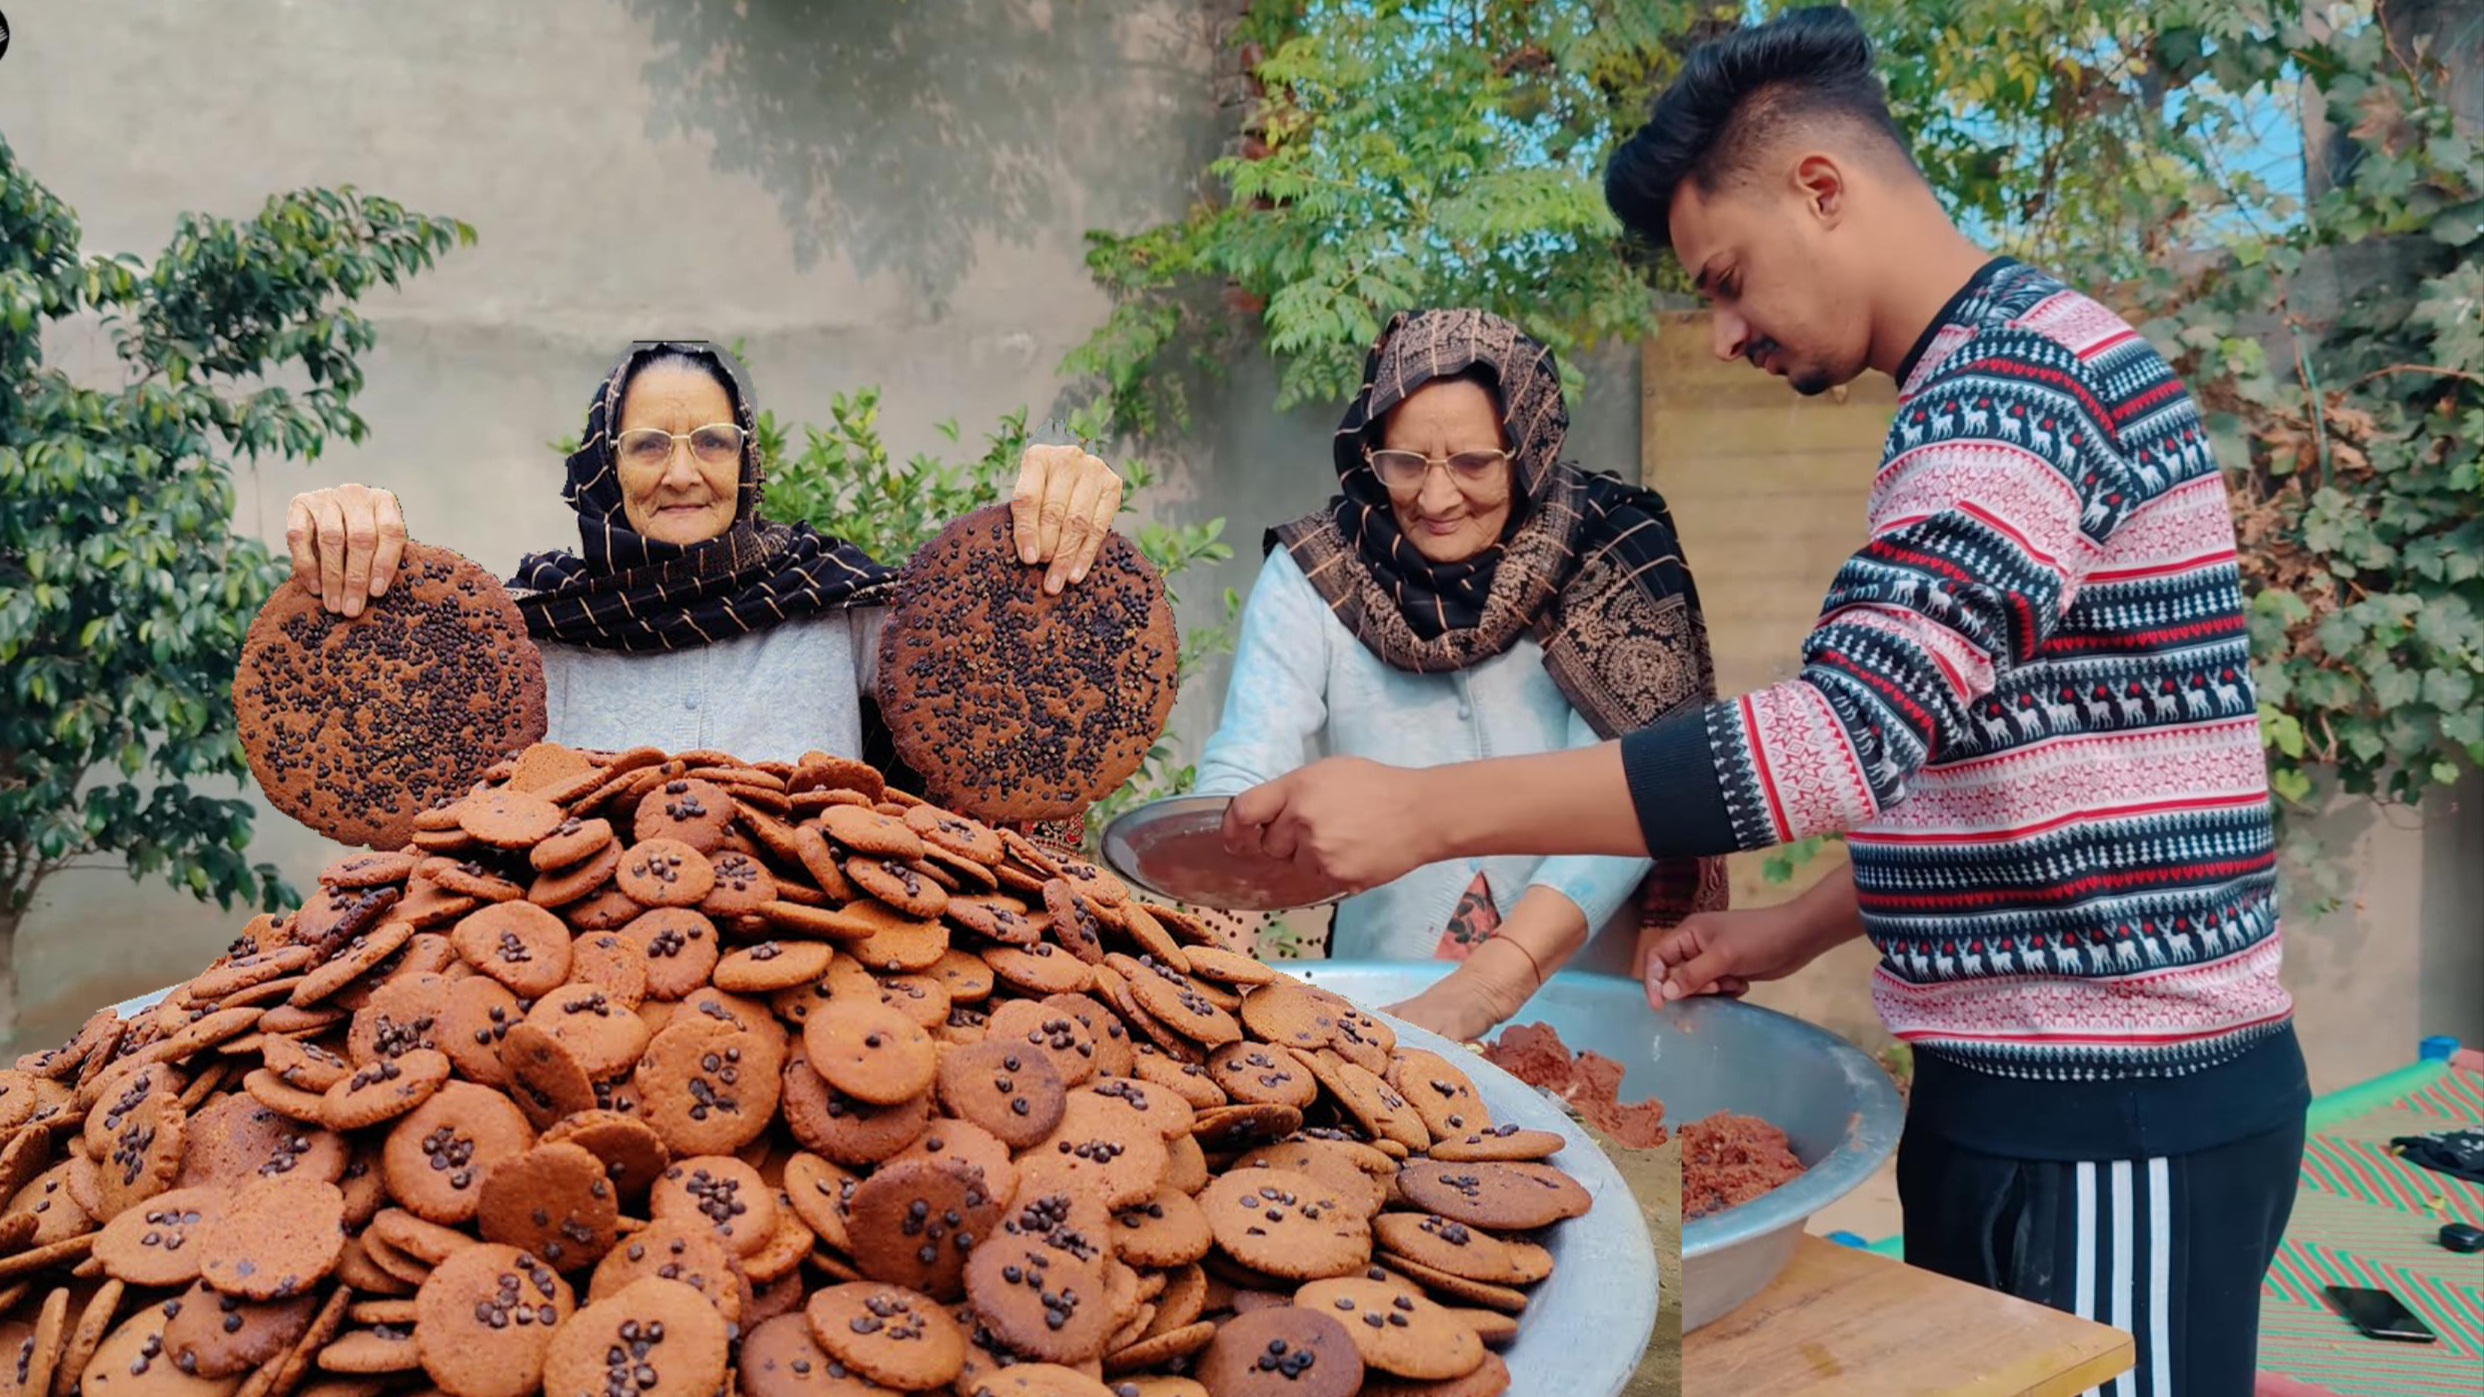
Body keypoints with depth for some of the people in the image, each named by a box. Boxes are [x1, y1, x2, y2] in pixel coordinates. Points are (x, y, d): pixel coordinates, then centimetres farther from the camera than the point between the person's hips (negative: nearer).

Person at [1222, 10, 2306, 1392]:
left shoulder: (2017, 372, -17)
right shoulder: (1998, 377, 14)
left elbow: (1844, 733, -29)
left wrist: (1419, 810, -29)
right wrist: (1796, 928, 12)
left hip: (2115, 1120, -9)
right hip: (2025, 1085, 9)